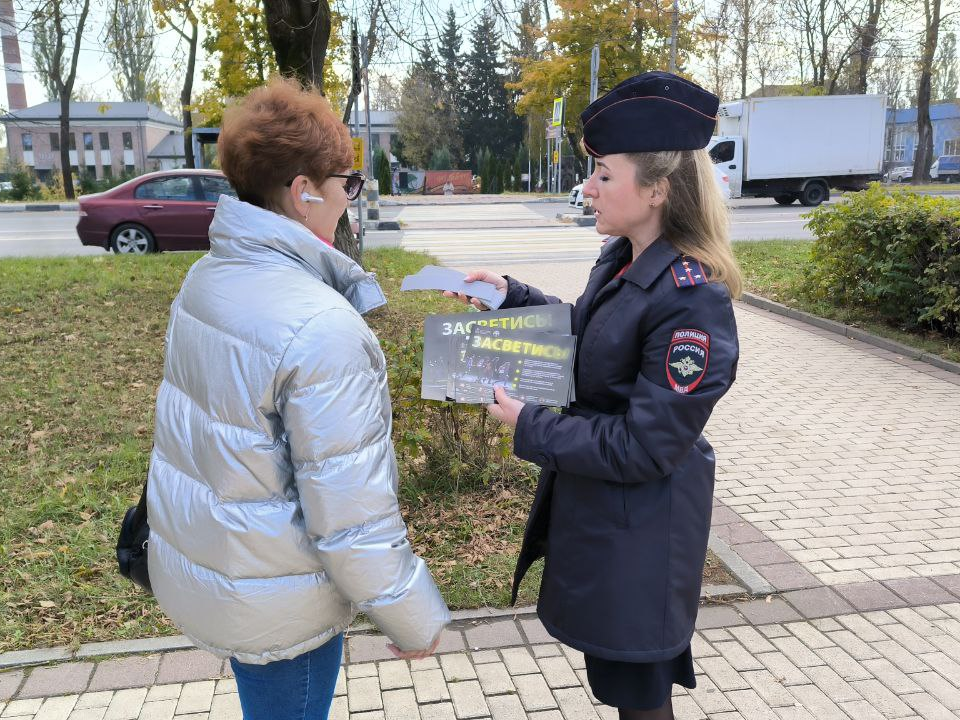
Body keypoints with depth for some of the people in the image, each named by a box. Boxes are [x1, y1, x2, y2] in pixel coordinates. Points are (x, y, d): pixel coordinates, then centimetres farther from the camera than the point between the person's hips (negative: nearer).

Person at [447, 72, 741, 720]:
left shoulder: (691, 300, -28)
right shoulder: (621, 259, -1)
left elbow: (645, 447, -26)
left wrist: (529, 428, -19)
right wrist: (512, 296, 5)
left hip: (639, 530, -8)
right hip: (592, 500, 8)